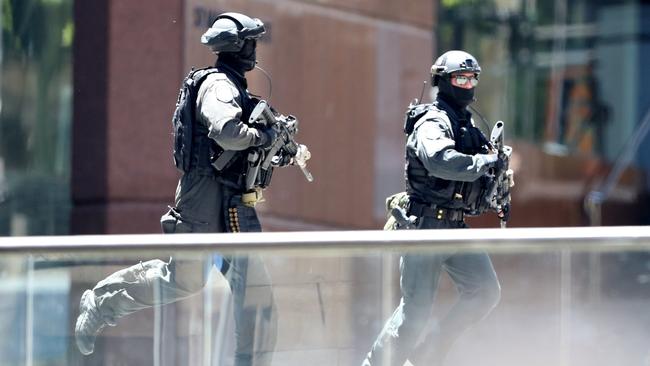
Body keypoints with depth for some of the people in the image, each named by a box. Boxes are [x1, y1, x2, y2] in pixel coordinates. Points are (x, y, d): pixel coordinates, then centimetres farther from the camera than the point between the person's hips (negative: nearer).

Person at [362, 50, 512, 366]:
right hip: (425, 226, -8)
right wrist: (486, 161, -27)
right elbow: (442, 161, -34)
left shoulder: (466, 123, 17)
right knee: (416, 309, -7)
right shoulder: (432, 123, -13)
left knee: (486, 291, -2)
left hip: (455, 227, 8)